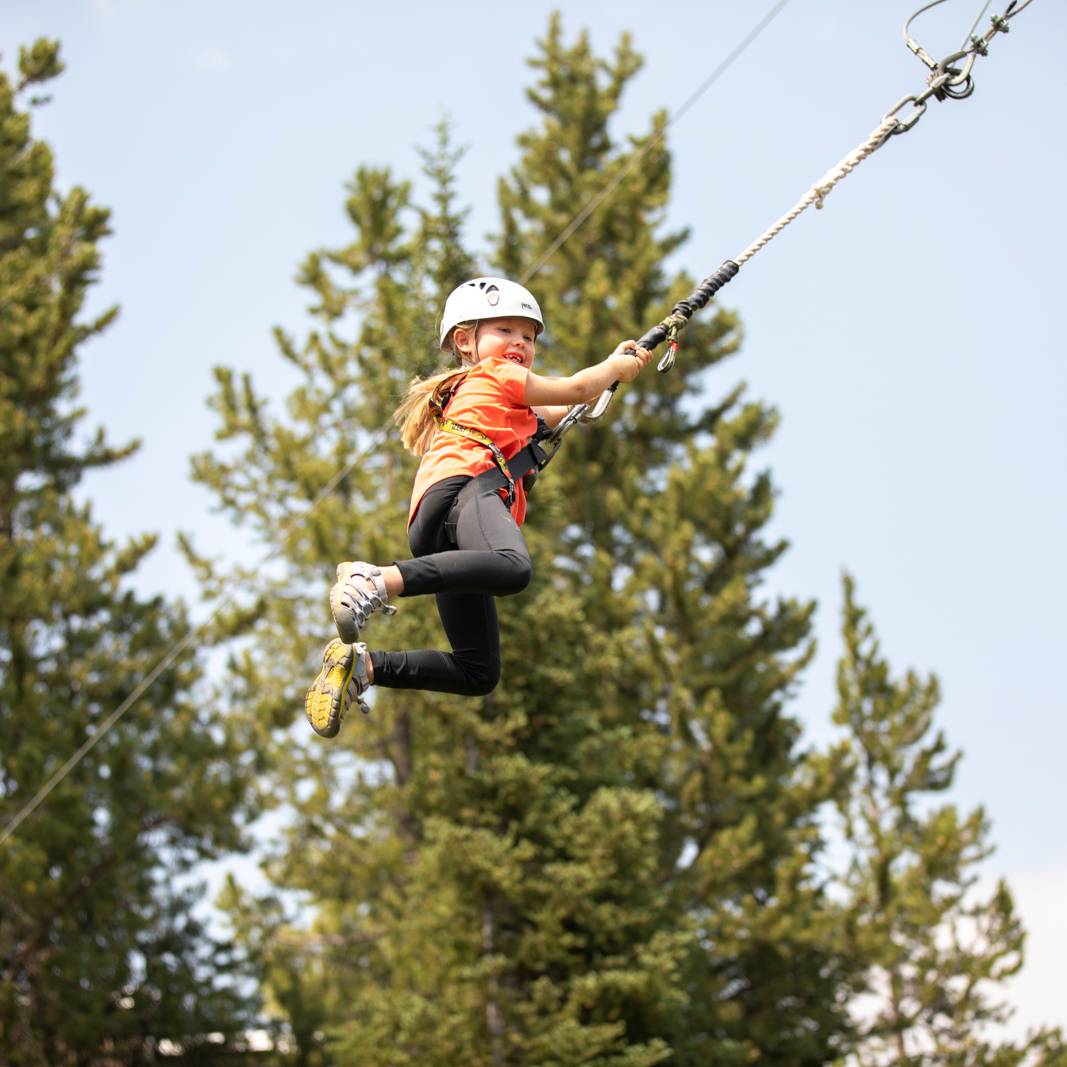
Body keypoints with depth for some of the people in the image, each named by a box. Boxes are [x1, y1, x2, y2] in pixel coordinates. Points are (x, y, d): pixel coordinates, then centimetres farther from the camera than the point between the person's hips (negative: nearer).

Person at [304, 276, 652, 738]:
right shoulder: (493, 374, 20)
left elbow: (561, 412, 51)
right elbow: (574, 389, 19)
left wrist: (617, 368, 48)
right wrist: (614, 367, 38)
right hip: (465, 487, -9)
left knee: (479, 674, 2)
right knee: (512, 567, -43)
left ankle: (358, 665, 0)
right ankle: (376, 580, -46)